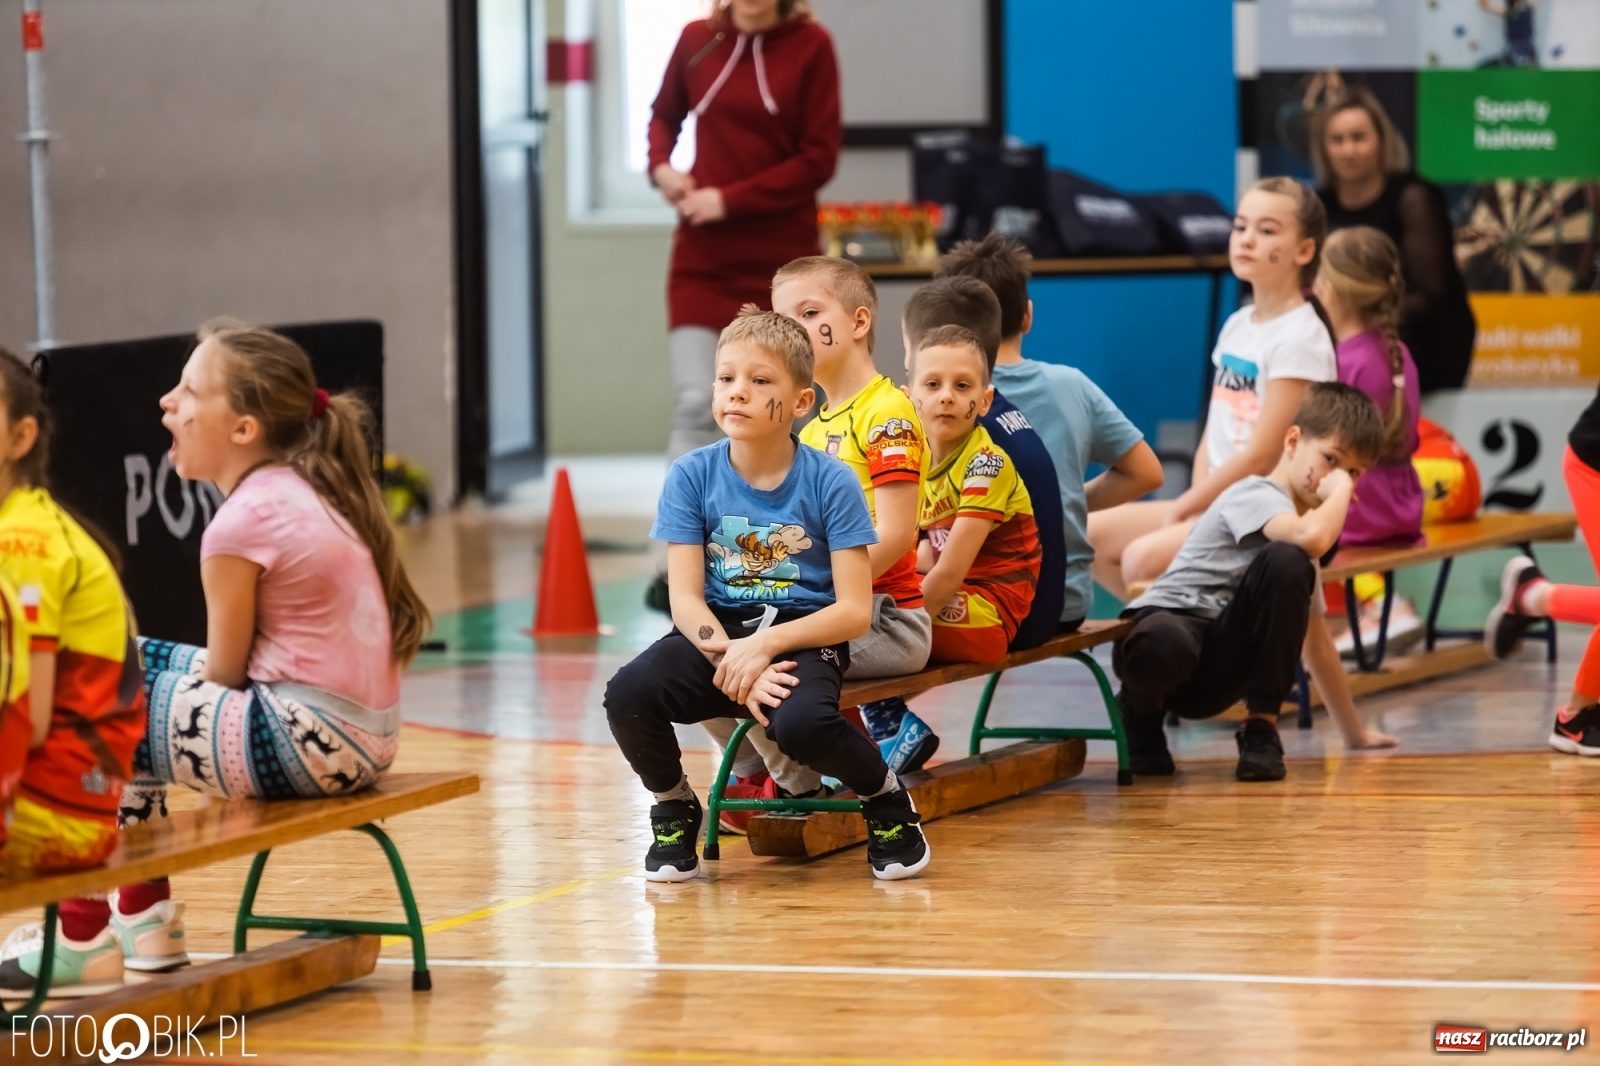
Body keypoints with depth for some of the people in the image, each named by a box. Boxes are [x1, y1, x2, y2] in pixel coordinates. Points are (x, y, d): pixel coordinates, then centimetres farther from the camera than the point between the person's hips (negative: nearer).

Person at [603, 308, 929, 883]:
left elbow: (855, 612, -10)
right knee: (628, 694, -26)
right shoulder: (692, 476, -2)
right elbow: (686, 599, -4)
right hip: (718, 632, 3)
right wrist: (731, 660, -22)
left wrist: (765, 647, -22)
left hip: (804, 636, -3)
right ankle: (675, 810, 5)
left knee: (800, 722, -36)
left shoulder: (831, 483, -8)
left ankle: (887, 800, -2)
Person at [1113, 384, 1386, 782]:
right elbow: (1312, 537, -32)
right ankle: (1143, 709, -5)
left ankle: (1261, 726, -10)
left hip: (1220, 669, 6)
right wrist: (1339, 493, -12)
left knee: (1289, 565, -22)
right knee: (1164, 645, -46)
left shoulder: (1305, 520, 20)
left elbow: (1311, 632, 28)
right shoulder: (1256, 495, -8)